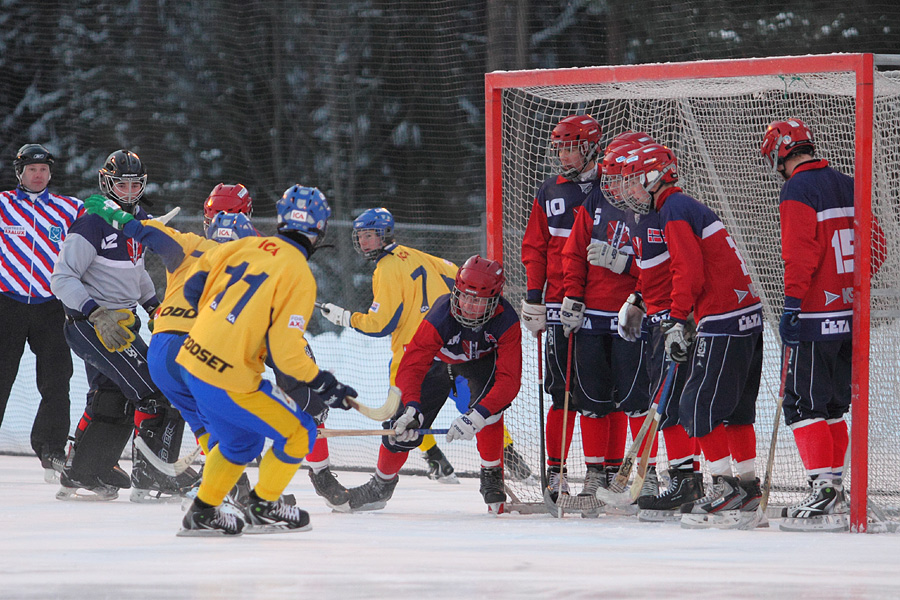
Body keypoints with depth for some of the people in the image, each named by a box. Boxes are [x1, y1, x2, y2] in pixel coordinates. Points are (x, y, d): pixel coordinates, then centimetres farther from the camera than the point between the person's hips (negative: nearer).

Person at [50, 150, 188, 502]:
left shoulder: (140, 222, 10)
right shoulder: (92, 225, -17)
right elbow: (62, 278, -19)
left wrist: (154, 304, 20)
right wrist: (95, 314, -29)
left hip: (119, 322, 10)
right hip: (89, 323, -10)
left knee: (112, 403, 14)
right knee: (155, 390, -16)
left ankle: (82, 478, 23)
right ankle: (153, 479, -13)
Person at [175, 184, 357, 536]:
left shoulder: (244, 247, 4)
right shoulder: (298, 276, -15)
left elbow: (195, 286, 13)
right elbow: (285, 351, -19)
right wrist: (323, 385, -6)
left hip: (193, 361, 8)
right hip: (230, 380, -8)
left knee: (242, 441, 27)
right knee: (298, 433, 8)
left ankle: (203, 512, 31)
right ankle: (263, 507, 15)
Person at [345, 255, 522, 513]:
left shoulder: (507, 322, -36)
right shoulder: (440, 317, -37)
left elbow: (509, 380, -42)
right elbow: (411, 367, -39)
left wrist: (477, 417, -54)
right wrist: (412, 409, -56)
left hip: (483, 360, -1)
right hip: (440, 360, 1)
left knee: (488, 406, -33)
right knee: (405, 427, -5)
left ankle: (492, 474, -12)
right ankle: (382, 483, 22)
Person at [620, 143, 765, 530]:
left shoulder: (675, 212, -10)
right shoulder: (685, 207, 21)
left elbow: (690, 272, -19)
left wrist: (677, 321, -18)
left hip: (724, 322, -10)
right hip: (746, 313, 10)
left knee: (699, 406, -7)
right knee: (735, 409, 13)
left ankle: (727, 489, -8)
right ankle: (748, 494, 15)